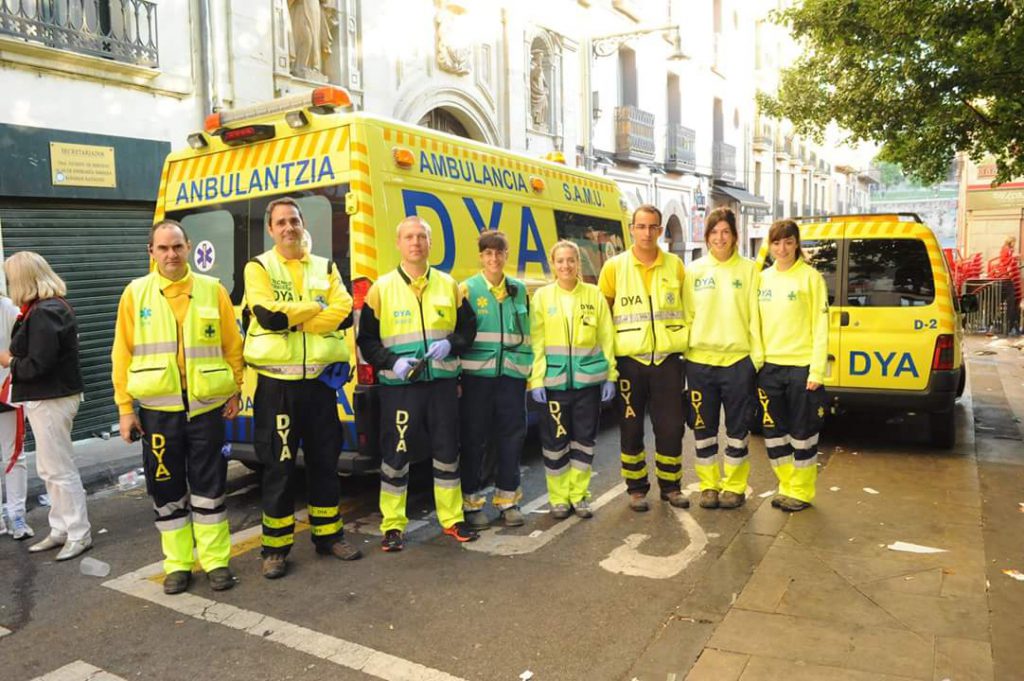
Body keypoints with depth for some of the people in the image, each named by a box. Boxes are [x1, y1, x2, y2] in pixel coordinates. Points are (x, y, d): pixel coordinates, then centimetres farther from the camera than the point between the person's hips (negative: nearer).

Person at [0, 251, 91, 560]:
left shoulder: (43, 313, -19)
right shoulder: (53, 306, 12)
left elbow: (37, 364, -22)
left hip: (51, 400, -10)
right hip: (48, 398, 10)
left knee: (59, 469, -2)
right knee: (49, 469, 16)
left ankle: (79, 534, 7)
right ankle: (60, 530, 26)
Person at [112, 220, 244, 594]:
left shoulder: (212, 290, 1)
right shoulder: (135, 293, 2)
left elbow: (233, 345, 5)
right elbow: (123, 354, 2)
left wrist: (235, 391, 2)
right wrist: (125, 408, -1)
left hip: (206, 405, -1)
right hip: (157, 408, 1)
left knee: (209, 486, 6)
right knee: (167, 489, 9)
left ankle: (216, 561, 18)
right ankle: (177, 564, 22)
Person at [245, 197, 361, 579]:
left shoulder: (325, 268, 10)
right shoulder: (258, 268, 1)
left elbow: (345, 314, -7)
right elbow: (268, 315, -17)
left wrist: (293, 317, -14)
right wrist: (318, 309, -7)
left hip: (321, 380, 3)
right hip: (277, 383, -3)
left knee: (325, 461, 12)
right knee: (278, 467, 3)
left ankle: (328, 535, 27)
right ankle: (276, 547, 16)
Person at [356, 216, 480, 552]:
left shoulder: (448, 285, 7)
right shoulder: (381, 288, 0)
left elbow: (468, 328, 12)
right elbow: (366, 339, 1)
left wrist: (450, 344, -9)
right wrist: (391, 361, -15)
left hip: (442, 382, 2)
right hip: (398, 385, -2)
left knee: (447, 451, 10)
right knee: (395, 454, 2)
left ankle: (452, 519, 25)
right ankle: (392, 526, 17)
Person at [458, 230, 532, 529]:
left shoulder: (519, 289, 10)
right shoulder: (467, 288, -1)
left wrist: (530, 371, 12)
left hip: (512, 374, 3)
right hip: (476, 375, -3)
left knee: (512, 436, 7)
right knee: (474, 438, 4)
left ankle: (508, 500, 22)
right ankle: (472, 502, 17)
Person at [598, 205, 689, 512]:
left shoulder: (675, 265, 5)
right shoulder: (614, 267, 0)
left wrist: (685, 343, 7)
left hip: (668, 359, 1)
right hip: (629, 360, -1)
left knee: (671, 427, 6)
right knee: (631, 428, 7)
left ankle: (670, 486, 24)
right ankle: (636, 488, 21)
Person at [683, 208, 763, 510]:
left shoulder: (748, 269, 2)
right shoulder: (695, 270, 7)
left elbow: (755, 316, 0)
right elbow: (686, 315, 6)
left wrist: (757, 355, -4)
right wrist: (683, 350, 1)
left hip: (738, 360, -1)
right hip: (700, 360, 2)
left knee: (737, 427, 6)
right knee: (703, 427, 8)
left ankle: (734, 486, 19)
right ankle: (709, 485, 21)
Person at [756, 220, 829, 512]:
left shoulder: (810, 277, -4)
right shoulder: (763, 278, 9)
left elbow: (820, 326, -7)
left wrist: (817, 370, -13)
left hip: (802, 367, -5)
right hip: (769, 366, 5)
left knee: (802, 433, 5)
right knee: (773, 432, 10)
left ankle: (801, 491, 19)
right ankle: (786, 486, 26)